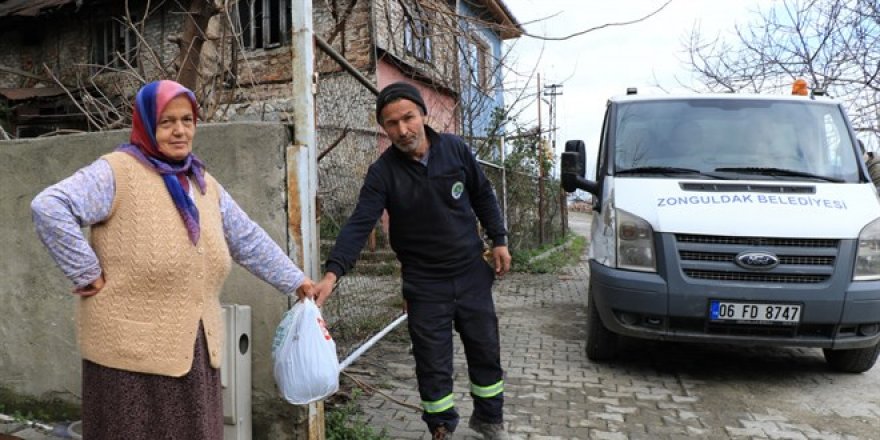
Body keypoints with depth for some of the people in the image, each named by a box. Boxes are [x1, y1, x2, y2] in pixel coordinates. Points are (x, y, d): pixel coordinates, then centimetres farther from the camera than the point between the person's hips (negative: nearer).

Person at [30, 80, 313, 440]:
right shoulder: (118, 172, -10)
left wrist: (294, 279, 18)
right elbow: (48, 207, -21)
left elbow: (250, 240, 17)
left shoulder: (203, 183, 12)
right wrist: (87, 274, -19)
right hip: (132, 352, -6)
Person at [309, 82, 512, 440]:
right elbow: (359, 224, -21)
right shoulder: (383, 172, -13)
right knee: (433, 364, 6)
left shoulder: (455, 149, -6)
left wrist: (499, 240, 4)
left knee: (486, 351, 15)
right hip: (424, 283, -2)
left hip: (472, 273, 3)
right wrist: (332, 273, -33)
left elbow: (483, 196, 7)